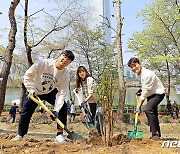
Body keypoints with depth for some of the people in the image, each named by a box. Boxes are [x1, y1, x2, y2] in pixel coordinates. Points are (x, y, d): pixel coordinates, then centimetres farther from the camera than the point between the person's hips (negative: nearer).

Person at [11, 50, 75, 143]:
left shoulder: (66, 75, -23)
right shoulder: (43, 63, -29)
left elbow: (62, 93, -26)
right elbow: (28, 75, -19)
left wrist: (56, 109, -34)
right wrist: (31, 90, -25)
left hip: (51, 92, 1)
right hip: (34, 91, -1)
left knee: (63, 107, -20)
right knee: (25, 113, 2)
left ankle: (60, 135, -11)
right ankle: (20, 135, 26)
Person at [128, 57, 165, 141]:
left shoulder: (147, 74, -26)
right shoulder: (141, 74, 3)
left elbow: (145, 91, -26)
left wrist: (139, 106, -23)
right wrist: (141, 91, 7)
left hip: (158, 94, -10)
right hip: (151, 94, 10)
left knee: (147, 109, -27)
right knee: (152, 113, 14)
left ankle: (155, 133, -20)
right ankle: (157, 134, 26)